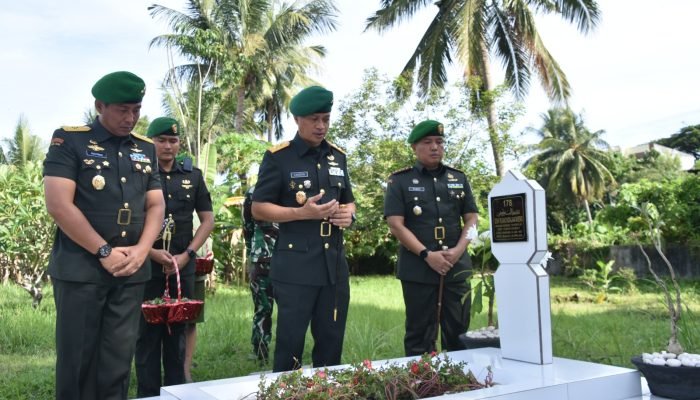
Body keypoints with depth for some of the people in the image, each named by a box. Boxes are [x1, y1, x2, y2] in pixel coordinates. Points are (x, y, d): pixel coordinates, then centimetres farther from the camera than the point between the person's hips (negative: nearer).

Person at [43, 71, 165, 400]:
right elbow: (59, 205, -12)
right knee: (77, 358, 5)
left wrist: (142, 249, -6)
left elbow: (156, 205, 11)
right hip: (80, 268, -4)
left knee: (118, 359, 9)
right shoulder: (69, 140, -3)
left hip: (131, 271, 4)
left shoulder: (145, 149, 12)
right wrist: (104, 252, -14)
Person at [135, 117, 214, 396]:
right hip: (147, 264, -2)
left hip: (183, 266, 3)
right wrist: (150, 251, -15)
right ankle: (148, 392, 14)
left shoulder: (193, 175, 8)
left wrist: (187, 254, -3)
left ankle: (177, 390, 22)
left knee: (178, 330, 11)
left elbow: (208, 219, 8)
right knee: (148, 331, 3)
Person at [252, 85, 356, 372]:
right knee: (290, 341, 1)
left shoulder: (337, 156, 12)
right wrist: (302, 212, -18)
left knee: (332, 341, 13)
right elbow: (258, 209, -5)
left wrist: (349, 213, -2)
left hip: (335, 263, 5)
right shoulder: (278, 158, -5)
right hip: (295, 266, -5)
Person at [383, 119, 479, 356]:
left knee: (458, 332, 8)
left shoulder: (459, 179, 13)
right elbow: (396, 224, -7)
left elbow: (471, 218, 10)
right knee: (420, 334, 4)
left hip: (457, 266, 3)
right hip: (418, 269, -3)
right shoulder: (399, 181, 1)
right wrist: (427, 254, -15)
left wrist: (459, 249, -7)